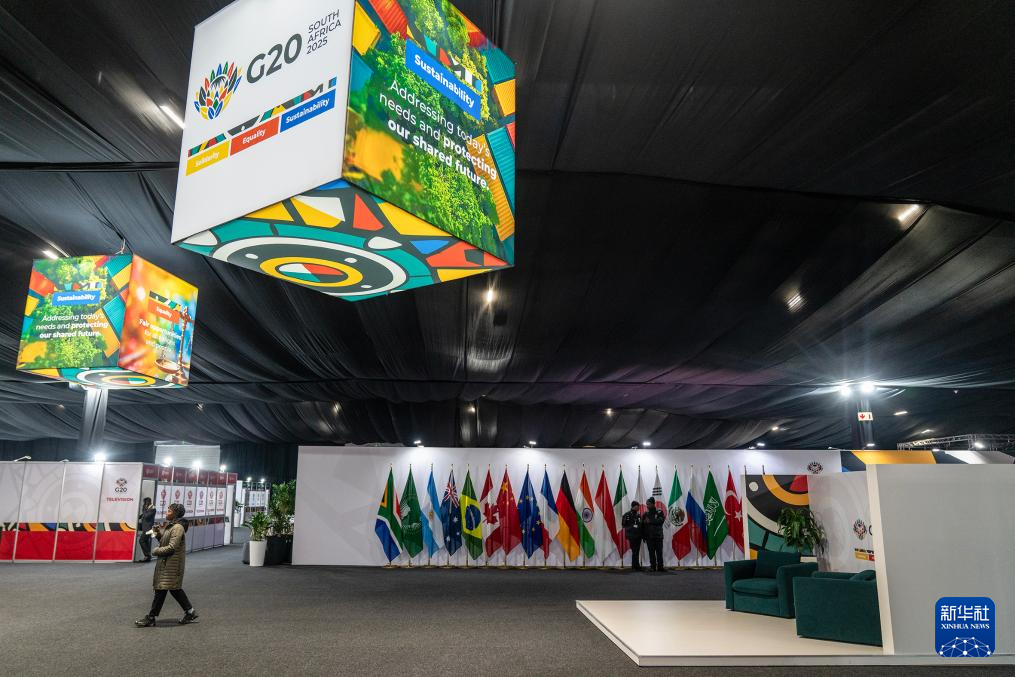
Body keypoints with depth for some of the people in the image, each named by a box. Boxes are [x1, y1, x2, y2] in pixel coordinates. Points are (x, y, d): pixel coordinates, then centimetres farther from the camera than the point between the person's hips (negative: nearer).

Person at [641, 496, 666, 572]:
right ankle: (653, 566, 7)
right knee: (651, 553, 2)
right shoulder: (645, 514, 9)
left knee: (659, 552, -2)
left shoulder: (659, 512, 0)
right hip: (649, 537, 3)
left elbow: (661, 521, -18)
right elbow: (642, 526, 9)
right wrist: (643, 536, 4)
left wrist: (650, 521, -15)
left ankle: (660, 566, 4)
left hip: (658, 536, -3)